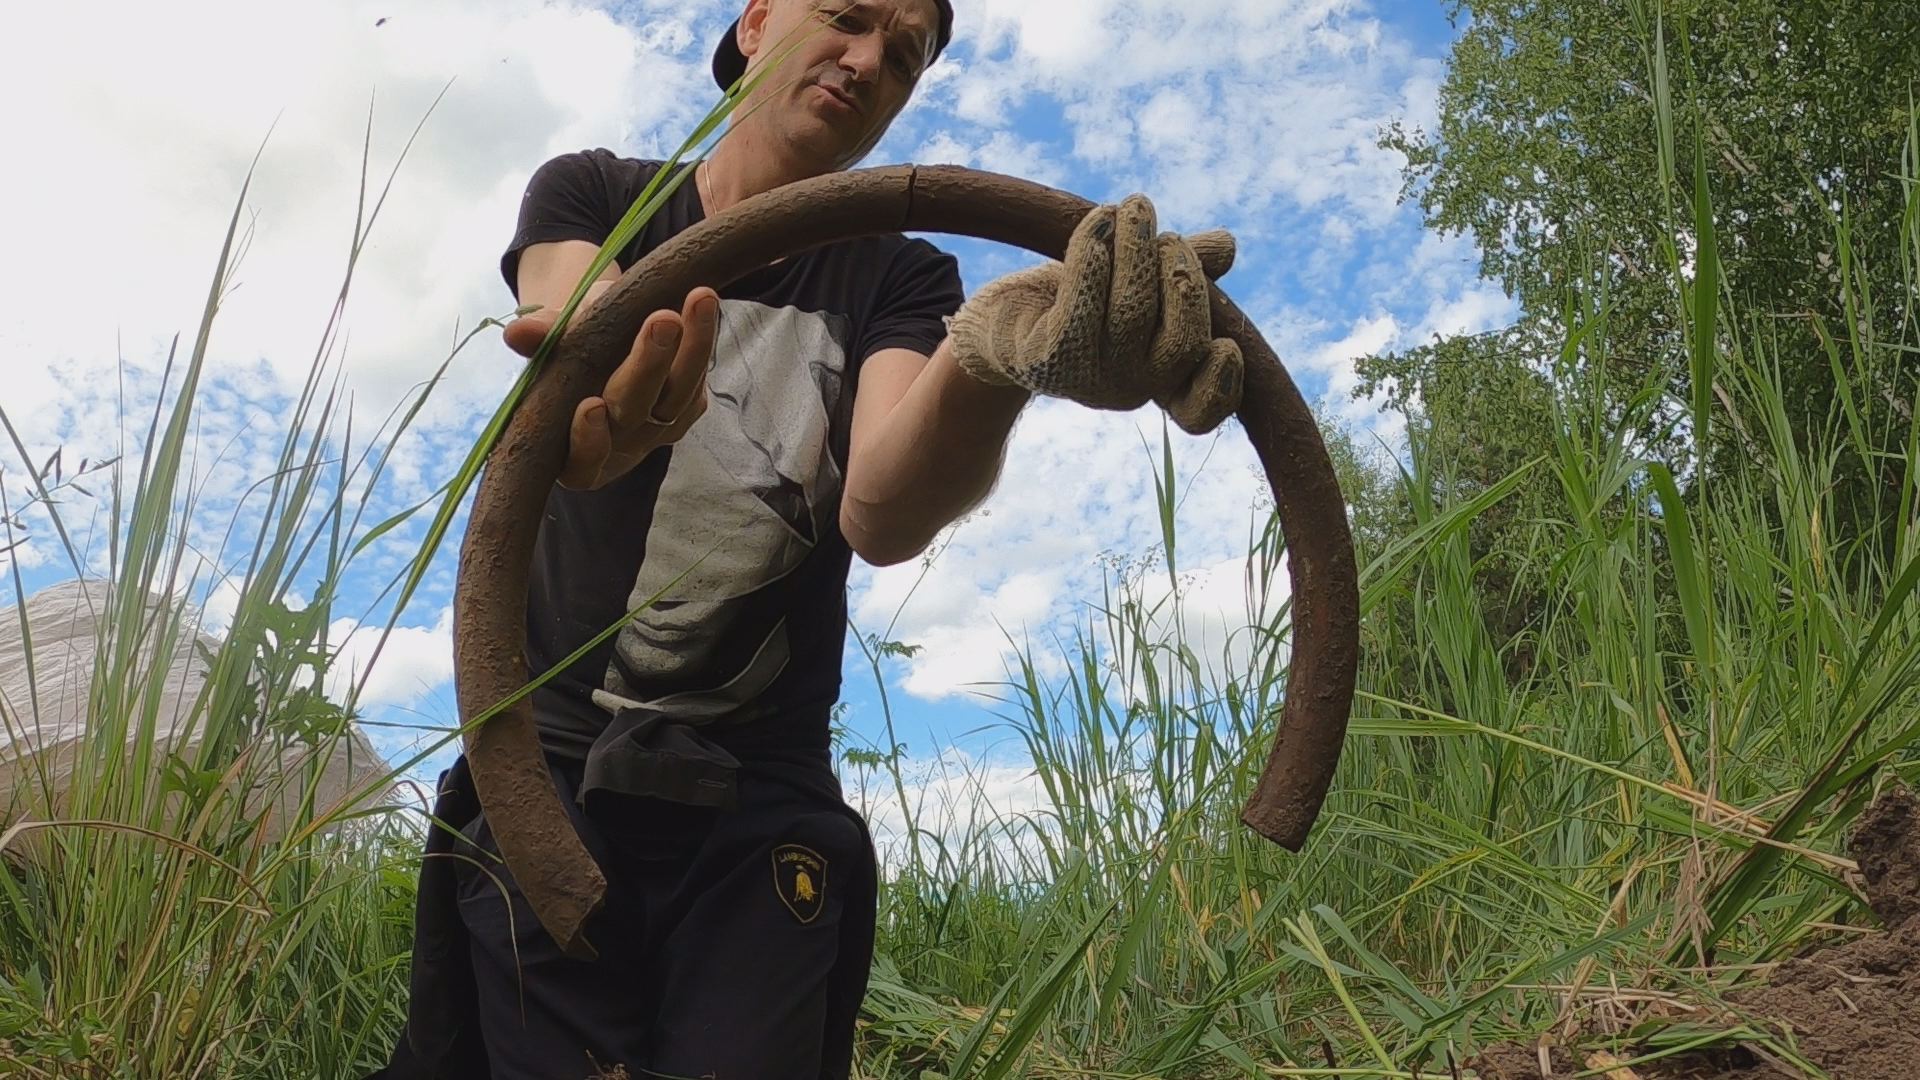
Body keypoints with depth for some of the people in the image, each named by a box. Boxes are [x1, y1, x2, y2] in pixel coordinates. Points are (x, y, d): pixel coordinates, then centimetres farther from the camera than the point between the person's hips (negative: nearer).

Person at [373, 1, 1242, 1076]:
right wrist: (607, 375, -43)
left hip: (761, 803, 0)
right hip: (543, 763, 0)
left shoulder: (901, 277, 3)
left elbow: (881, 512, -17)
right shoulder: (591, 196, 7)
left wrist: (988, 361, -39)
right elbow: (572, 312, -18)